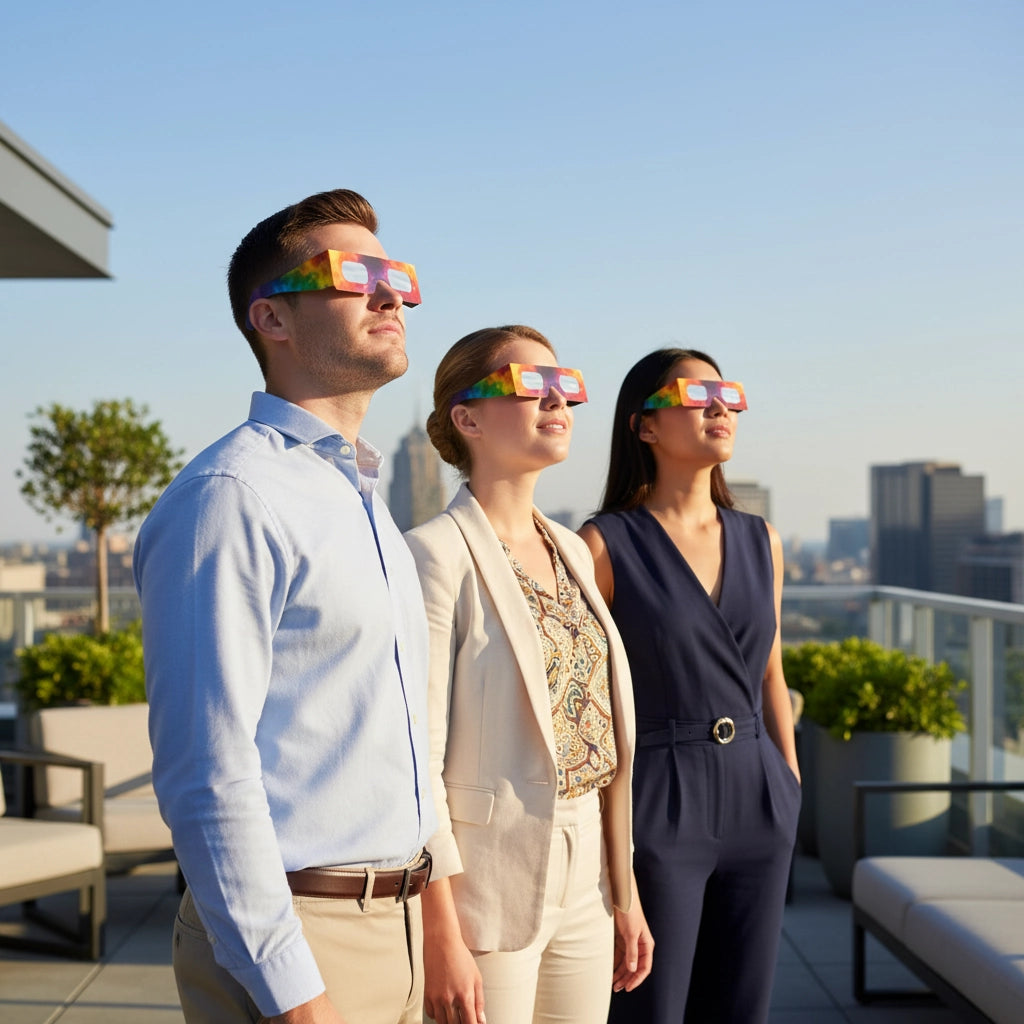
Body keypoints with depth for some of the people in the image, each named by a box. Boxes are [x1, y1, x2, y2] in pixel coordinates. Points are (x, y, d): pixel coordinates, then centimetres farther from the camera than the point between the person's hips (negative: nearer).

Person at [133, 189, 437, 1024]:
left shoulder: (366, 502, 14)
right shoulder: (233, 494, -15)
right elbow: (208, 770, -20)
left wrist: (422, 916, 16)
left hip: (397, 924, 9)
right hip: (293, 935, -9)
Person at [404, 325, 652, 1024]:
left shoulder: (571, 551, 10)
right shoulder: (439, 554, -13)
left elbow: (603, 743, 13)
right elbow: (416, 759, -15)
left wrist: (626, 895, 13)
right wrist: (441, 938, -17)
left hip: (580, 888, 7)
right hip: (485, 889, -7)